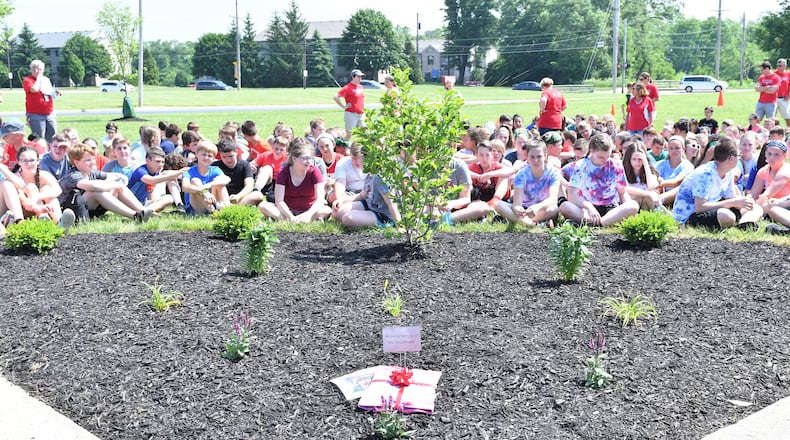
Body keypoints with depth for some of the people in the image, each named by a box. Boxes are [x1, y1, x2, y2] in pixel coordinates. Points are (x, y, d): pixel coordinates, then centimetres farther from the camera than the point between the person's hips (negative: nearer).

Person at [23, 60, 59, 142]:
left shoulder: (46, 79, 13)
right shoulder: (27, 80, -6)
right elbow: (34, 89, -26)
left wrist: (55, 93, 6)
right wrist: (38, 78, -11)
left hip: (50, 114, 6)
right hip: (36, 115, -6)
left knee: (53, 138, 8)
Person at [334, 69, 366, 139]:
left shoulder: (361, 87, 13)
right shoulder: (347, 87, -9)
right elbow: (336, 97, -15)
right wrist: (344, 106, -12)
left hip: (361, 114, 7)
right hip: (351, 114, -7)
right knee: (349, 134, -4)